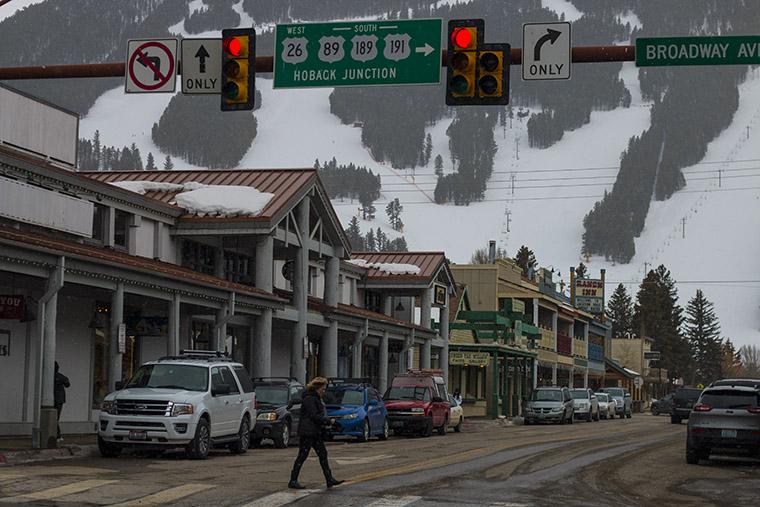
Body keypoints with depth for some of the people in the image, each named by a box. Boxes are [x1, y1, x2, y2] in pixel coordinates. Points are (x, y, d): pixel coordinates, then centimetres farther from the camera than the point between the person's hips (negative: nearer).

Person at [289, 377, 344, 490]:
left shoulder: (317, 399, 18)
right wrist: (328, 421, -14)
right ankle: (293, 481, 1)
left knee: (323, 454, 6)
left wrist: (326, 421, 8)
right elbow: (314, 416, -20)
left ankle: (329, 479, 7)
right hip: (307, 432, -10)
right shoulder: (309, 399, -14)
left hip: (316, 433, 10)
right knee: (302, 456, -5)